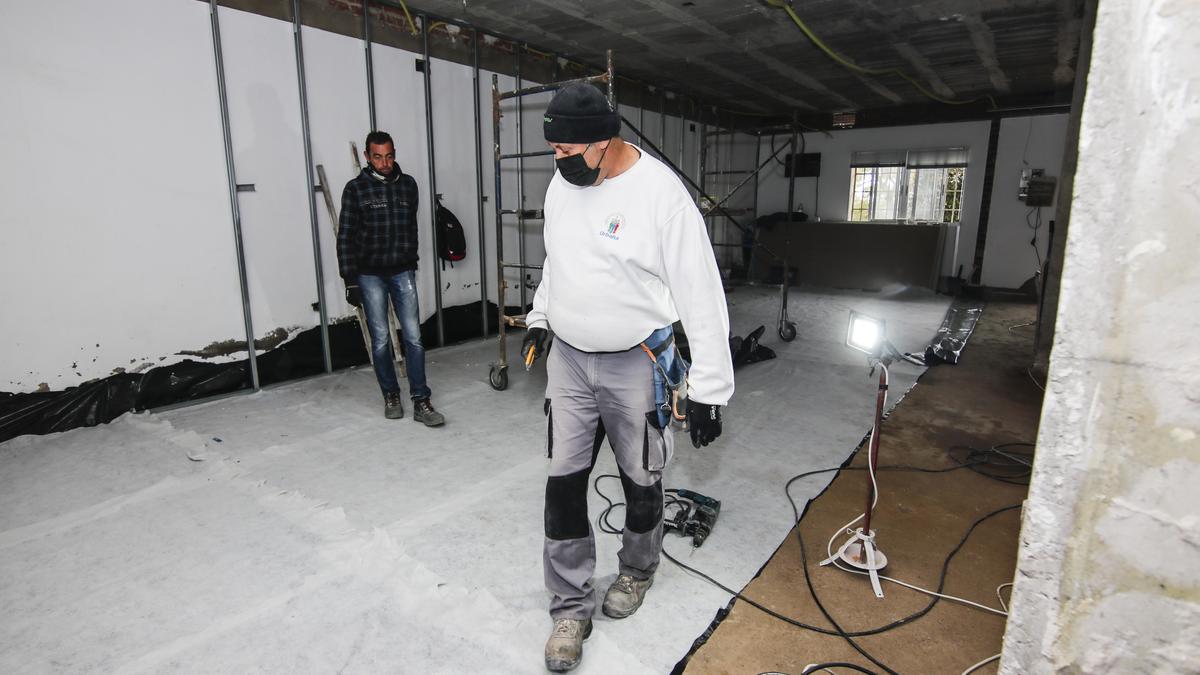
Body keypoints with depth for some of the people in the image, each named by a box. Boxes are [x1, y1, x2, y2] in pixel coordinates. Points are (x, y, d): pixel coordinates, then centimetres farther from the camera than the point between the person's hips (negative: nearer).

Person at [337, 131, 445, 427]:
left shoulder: (408, 184, 6)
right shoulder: (356, 188, -4)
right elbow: (345, 237, -5)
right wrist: (350, 281, -9)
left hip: (403, 272, 2)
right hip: (370, 275, -2)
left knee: (413, 336, -3)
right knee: (381, 339, 3)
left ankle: (421, 402, 1)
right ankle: (391, 396, 20)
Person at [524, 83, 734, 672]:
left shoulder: (660, 192, -18)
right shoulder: (561, 184, 2)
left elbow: (700, 295, -17)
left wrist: (709, 386, -17)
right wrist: (540, 316, 22)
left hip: (636, 364, -5)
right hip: (568, 359, 5)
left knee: (641, 482, 13)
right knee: (564, 482, 7)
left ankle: (637, 572, 43)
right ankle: (571, 606, 26)